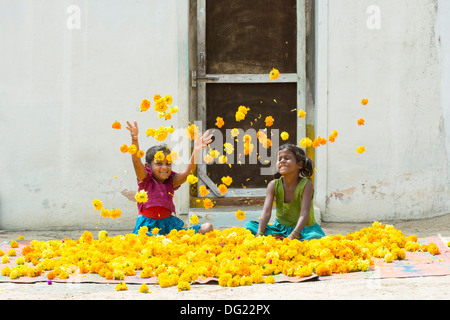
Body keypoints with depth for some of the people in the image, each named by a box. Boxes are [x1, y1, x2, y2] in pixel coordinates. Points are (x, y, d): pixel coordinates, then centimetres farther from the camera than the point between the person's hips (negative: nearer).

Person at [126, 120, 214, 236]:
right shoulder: (146, 179, -1)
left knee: (208, 228, -9)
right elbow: (136, 162, -17)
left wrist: (196, 151, -25)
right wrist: (134, 139, -34)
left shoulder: (171, 182, 7)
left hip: (169, 223, 4)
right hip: (148, 225, -4)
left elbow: (188, 171, -9)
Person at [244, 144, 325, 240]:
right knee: (249, 225, -15)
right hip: (281, 229, 4)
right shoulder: (274, 185, -6)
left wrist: (293, 235, -41)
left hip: (304, 230, -4)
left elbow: (304, 214, -25)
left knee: (316, 238, -37)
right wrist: (259, 234, -34)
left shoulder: (306, 184, -15)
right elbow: (266, 212, -17)